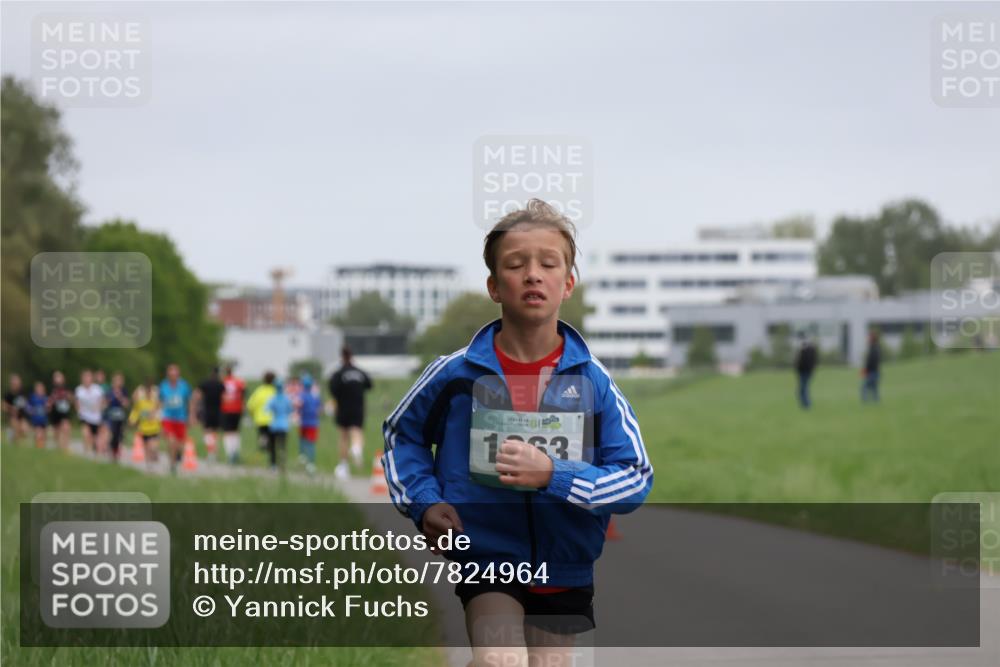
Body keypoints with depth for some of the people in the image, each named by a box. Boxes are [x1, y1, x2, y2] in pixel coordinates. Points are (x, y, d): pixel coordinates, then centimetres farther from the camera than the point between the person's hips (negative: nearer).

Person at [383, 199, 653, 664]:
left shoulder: (593, 381, -6)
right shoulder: (457, 374, -6)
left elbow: (637, 477, -8)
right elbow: (402, 434, 12)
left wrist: (554, 475, -22)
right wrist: (423, 502, -4)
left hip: (566, 570, 2)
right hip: (486, 558, -2)